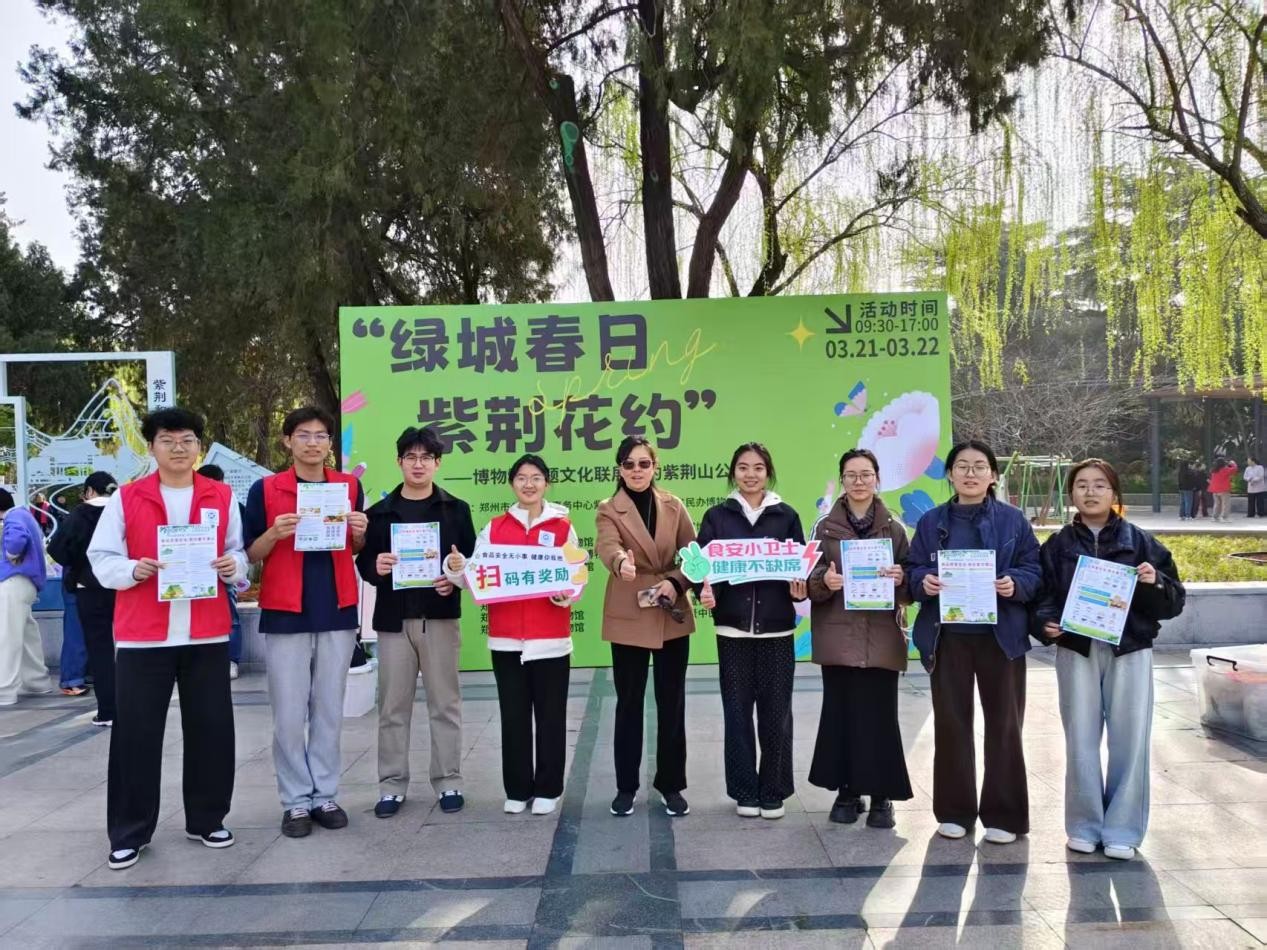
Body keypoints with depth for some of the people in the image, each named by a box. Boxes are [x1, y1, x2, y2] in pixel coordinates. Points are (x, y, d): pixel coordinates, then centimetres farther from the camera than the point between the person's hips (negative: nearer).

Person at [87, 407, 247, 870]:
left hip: (207, 634, 2)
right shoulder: (126, 498, 3)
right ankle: (129, 832, 17)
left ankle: (206, 819, 23)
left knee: (211, 729, 7)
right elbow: (100, 558, 3)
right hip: (142, 636, -1)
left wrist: (232, 566, -9)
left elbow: (239, 553, 13)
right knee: (135, 734, 3)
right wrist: (132, 570, -17)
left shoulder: (222, 497, 7)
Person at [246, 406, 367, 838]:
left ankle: (325, 795, 20)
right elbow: (250, 555, 2)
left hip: (337, 612, 2)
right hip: (284, 614, -2)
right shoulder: (264, 489, 0)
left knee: (330, 711, 9)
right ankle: (296, 801, 14)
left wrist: (359, 534, -6)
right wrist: (274, 533, -17)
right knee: (289, 716, 2)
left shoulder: (349, 486, 7)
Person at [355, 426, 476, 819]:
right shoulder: (379, 512, 9)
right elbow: (363, 562, 8)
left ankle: (448, 781, 14)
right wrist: (375, 566, -14)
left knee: (444, 703, 4)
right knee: (392, 706, 6)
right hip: (393, 618, 1)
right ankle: (392, 784, 16)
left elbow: (473, 559, 5)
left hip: (440, 616, -1)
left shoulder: (456, 509, 6)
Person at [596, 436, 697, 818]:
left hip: (673, 616, 2)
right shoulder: (609, 510, -3)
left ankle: (671, 784, 22)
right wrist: (622, 562, -46)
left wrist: (676, 582, -15)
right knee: (629, 704, 6)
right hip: (629, 618, -2)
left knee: (672, 702, 8)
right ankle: (626, 786, 20)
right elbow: (608, 546, -24)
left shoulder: (674, 506, 5)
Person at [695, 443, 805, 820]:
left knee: (776, 712, 3)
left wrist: (800, 588, -14)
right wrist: (705, 590, -18)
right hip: (733, 627, 0)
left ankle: (773, 792, 19)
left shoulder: (787, 516, 5)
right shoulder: (717, 516, 5)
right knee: (737, 712, 5)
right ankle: (744, 792, 19)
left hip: (776, 628, 0)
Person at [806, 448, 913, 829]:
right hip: (837, 636, 0)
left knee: (880, 716, -1)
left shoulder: (894, 529, 7)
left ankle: (882, 797, 11)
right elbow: (810, 580, 3)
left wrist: (901, 579, -16)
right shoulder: (826, 526, 6)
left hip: (881, 637, 0)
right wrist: (824, 581, -19)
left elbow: (909, 587, 6)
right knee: (840, 713, 3)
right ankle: (847, 791, 17)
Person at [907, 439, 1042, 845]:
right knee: (950, 722, 7)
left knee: (1003, 723, 5)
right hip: (947, 636, 1)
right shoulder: (931, 522, 6)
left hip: (1001, 635, -1)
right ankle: (955, 810, 20)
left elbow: (1034, 572, 1)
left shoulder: (1013, 520, 3)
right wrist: (923, 582, -16)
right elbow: (914, 571, 5)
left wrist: (1015, 584, -20)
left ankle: (1003, 814, 18)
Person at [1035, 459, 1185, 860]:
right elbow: (1043, 595, 6)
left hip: (1130, 651, 0)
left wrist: (1155, 583, -15)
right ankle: (1084, 825, 17)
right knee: (1081, 740, 4)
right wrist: (1047, 623, -13)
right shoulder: (1058, 545, 6)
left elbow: (1174, 602, 4)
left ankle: (1122, 830, 14)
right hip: (1076, 651, 1)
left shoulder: (1140, 541, 4)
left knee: (1129, 740, 2)